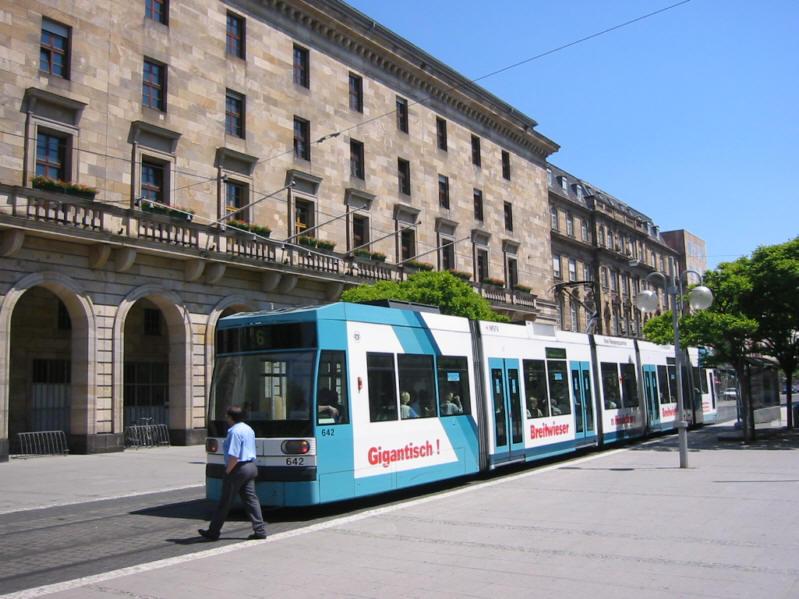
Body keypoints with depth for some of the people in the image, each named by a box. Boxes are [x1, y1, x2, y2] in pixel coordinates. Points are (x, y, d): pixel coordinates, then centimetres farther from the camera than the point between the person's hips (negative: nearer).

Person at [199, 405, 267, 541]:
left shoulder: (235, 431, -16)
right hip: (251, 466, 9)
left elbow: (234, 456, -22)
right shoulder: (249, 429, 13)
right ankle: (260, 530, 4)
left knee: (225, 502, 3)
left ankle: (213, 532, 15)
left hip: (238, 469, -9)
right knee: (251, 499, 8)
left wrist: (227, 471, -13)